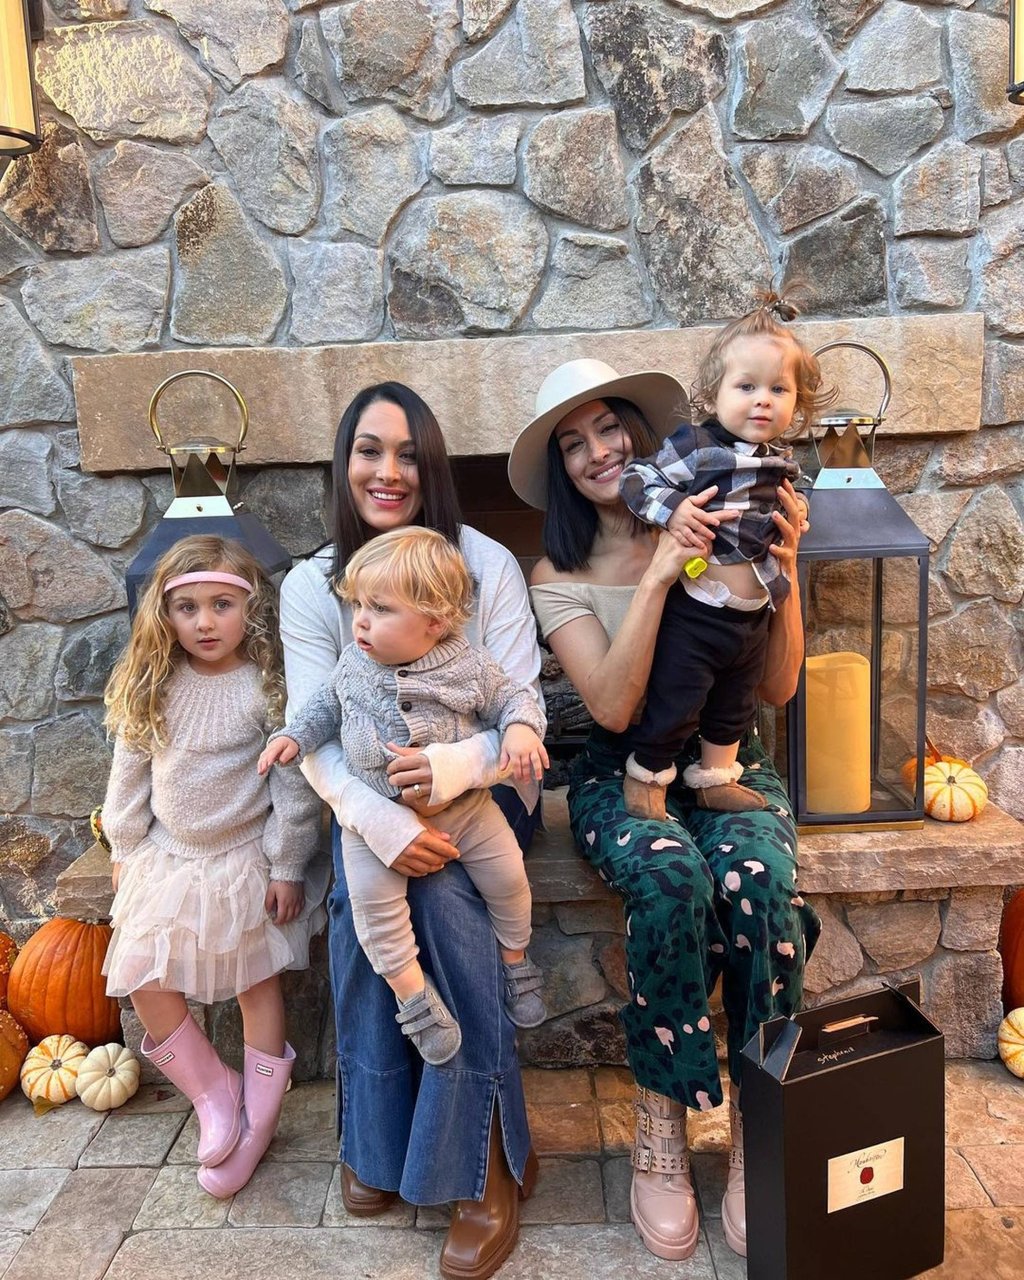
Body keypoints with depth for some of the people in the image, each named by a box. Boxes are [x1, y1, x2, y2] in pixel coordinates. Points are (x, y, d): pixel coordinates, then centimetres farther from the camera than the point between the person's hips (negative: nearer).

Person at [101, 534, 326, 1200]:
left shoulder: (266, 687, -16)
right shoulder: (152, 687, -4)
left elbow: (293, 783, -14)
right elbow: (130, 772, 6)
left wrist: (287, 866, -12)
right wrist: (125, 851, 9)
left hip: (246, 861, -4)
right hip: (168, 859, 4)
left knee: (260, 986, 9)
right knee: (145, 984, 4)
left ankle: (257, 1123, 28)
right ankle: (215, 1094, 26)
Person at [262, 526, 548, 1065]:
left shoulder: (468, 666, -12)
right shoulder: (353, 664, -3)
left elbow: (513, 698, 0)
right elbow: (325, 708, 14)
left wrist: (521, 729, -20)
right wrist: (293, 736, 1)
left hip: (463, 806, 0)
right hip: (375, 814, 1)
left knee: (507, 874, 2)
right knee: (372, 895, -17)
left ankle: (514, 959, 30)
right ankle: (410, 987, 1)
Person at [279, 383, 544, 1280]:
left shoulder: (487, 565, -10)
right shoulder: (311, 586, -4)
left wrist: (460, 764, -35)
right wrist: (379, 820, -30)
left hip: (480, 792, -2)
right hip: (371, 799, 2)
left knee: (443, 892, -30)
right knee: (359, 909, -24)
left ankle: (488, 1164, -10)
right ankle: (379, 1140, 4)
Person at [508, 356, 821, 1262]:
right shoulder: (560, 576, -1)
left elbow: (778, 688, 0)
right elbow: (613, 707, -17)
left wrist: (783, 572, -12)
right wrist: (658, 576, -24)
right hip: (623, 775, -1)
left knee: (757, 882, -31)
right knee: (671, 879, -34)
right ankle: (661, 1128, -11)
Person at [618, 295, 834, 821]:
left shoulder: (783, 463, 7)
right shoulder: (695, 447, -15)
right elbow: (637, 478, -15)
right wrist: (671, 510, -28)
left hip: (753, 617, 7)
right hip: (694, 614, -7)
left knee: (734, 706, 22)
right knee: (672, 703, 5)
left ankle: (715, 777, 41)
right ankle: (645, 776, 27)